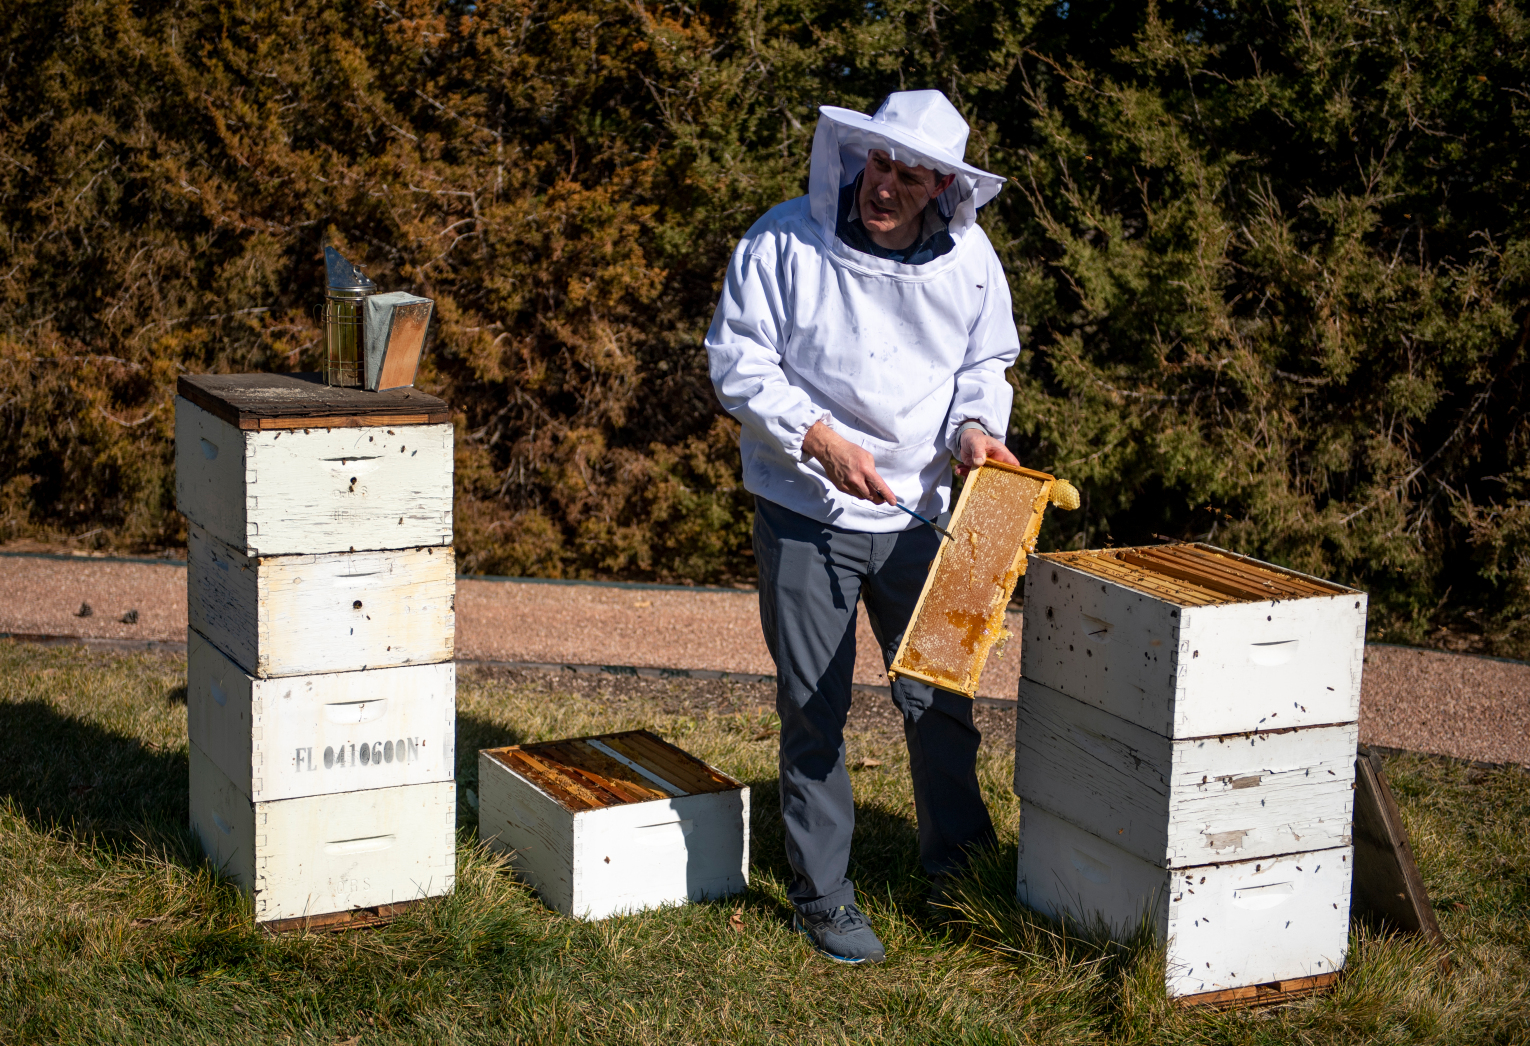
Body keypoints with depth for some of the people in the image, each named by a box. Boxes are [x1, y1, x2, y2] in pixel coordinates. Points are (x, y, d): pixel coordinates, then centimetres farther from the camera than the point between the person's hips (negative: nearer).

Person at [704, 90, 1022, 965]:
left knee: (941, 697, 11)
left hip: (916, 511, 3)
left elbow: (985, 363, 12)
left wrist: (975, 425, -10)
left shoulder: (968, 256, 0)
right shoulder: (786, 241, -10)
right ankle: (824, 896, 18)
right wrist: (819, 439, -22)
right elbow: (738, 360, -10)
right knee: (815, 711, 4)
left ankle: (958, 863, 31)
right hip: (805, 509, -3)